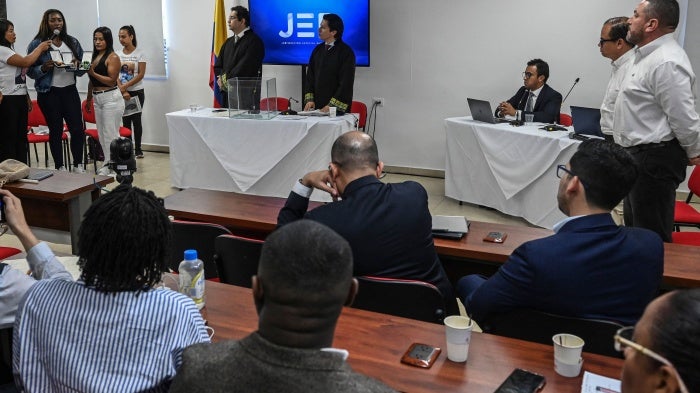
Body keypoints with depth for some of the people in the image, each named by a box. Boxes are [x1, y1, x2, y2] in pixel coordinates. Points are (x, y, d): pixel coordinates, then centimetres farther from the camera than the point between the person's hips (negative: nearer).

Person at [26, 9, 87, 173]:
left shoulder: (73, 42, 9)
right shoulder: (37, 44, -2)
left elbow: (82, 69, 12)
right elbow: (30, 71, -2)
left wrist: (77, 65, -10)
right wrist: (44, 68, -20)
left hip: (70, 90, 3)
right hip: (49, 93, -3)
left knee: (78, 129, -1)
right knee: (56, 131, 4)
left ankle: (78, 165, 14)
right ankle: (60, 168, 14)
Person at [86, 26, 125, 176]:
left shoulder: (113, 57, -7)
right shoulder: (95, 57, 16)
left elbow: (111, 81, -15)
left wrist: (93, 73, -21)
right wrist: (89, 99, 25)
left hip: (111, 98, -8)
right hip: (97, 98, 8)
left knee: (110, 134, -6)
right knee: (102, 134, 10)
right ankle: (108, 163, 16)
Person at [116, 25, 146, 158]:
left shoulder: (139, 53, -4)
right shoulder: (117, 54, 5)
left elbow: (141, 74, -11)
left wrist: (126, 86, -17)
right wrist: (122, 91, -13)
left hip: (137, 92, -3)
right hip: (122, 92, 3)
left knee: (136, 120, 2)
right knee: (125, 120, 5)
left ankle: (138, 149, 9)